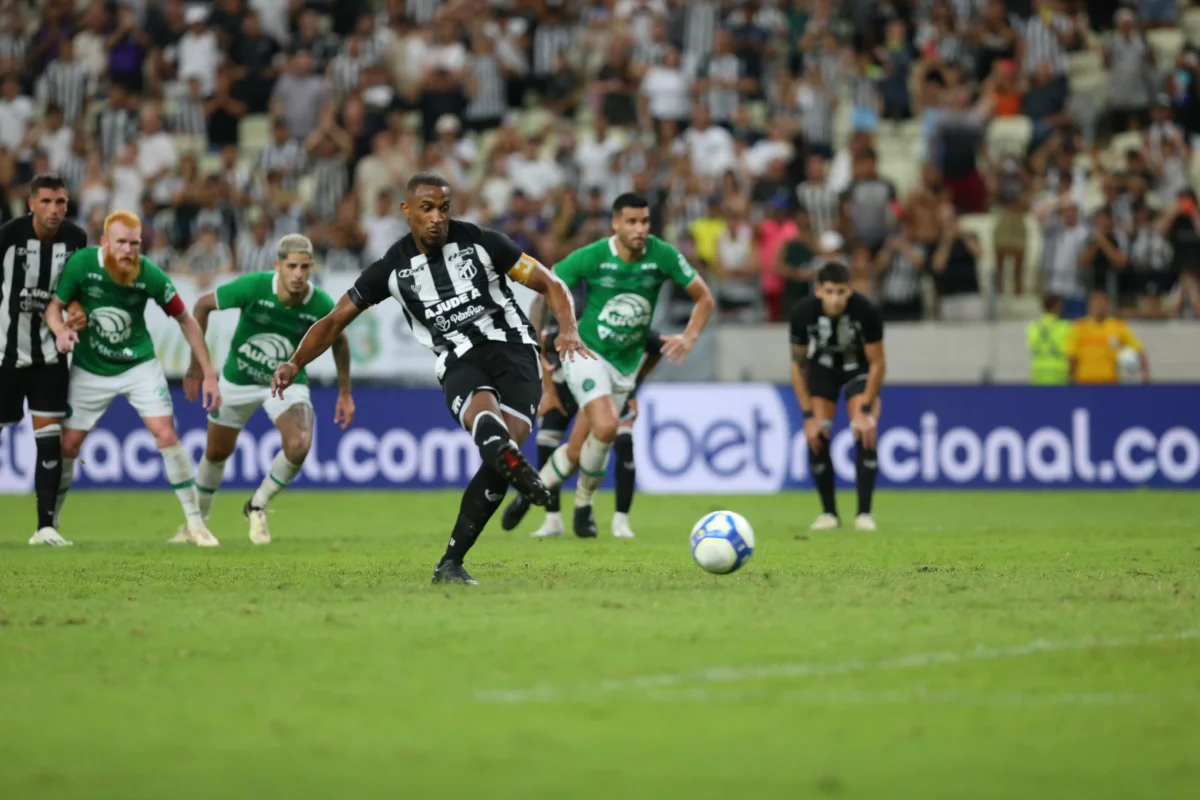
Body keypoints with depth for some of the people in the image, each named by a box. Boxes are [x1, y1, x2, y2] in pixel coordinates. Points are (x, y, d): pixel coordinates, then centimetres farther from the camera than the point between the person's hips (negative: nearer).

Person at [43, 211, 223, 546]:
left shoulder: (150, 275, -19)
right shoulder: (81, 263, -19)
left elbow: (186, 320, -7)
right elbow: (53, 305, -9)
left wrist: (208, 373, -7)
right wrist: (60, 329, -33)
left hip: (139, 365, -1)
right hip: (90, 369, 1)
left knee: (166, 434, -13)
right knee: (68, 445, 3)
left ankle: (195, 523, -5)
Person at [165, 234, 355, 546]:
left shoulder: (321, 306, -22)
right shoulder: (253, 286, -27)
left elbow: (339, 340, 1)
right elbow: (203, 304, -12)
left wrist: (345, 392, 5)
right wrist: (197, 364, -9)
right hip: (238, 379, 0)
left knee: (298, 446, -25)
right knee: (216, 453, 13)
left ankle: (257, 507, 3)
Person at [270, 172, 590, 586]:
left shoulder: (482, 242, 2)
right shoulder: (392, 268, 5)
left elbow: (551, 285, 5)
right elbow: (334, 321, 11)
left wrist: (568, 330, -14)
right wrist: (295, 363, -4)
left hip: (513, 347, 0)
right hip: (461, 365, 0)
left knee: (504, 443, -22)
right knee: (482, 414, -36)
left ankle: (451, 563, -12)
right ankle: (514, 463, -74)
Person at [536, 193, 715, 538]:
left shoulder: (663, 256, -11)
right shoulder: (589, 257, -17)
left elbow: (704, 298, -1)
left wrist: (689, 336, -16)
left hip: (627, 364, 4)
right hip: (587, 354, -4)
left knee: (583, 449, 5)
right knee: (606, 427, -25)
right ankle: (584, 499, -2)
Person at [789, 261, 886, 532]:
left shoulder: (865, 311, -33)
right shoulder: (803, 313, -29)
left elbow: (877, 363, -18)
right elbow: (797, 365, -13)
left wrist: (866, 410, -20)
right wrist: (808, 415, -16)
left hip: (859, 366, -1)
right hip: (822, 365, 2)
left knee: (865, 433, -19)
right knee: (816, 436, -11)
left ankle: (864, 512, -11)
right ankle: (829, 512, 3)